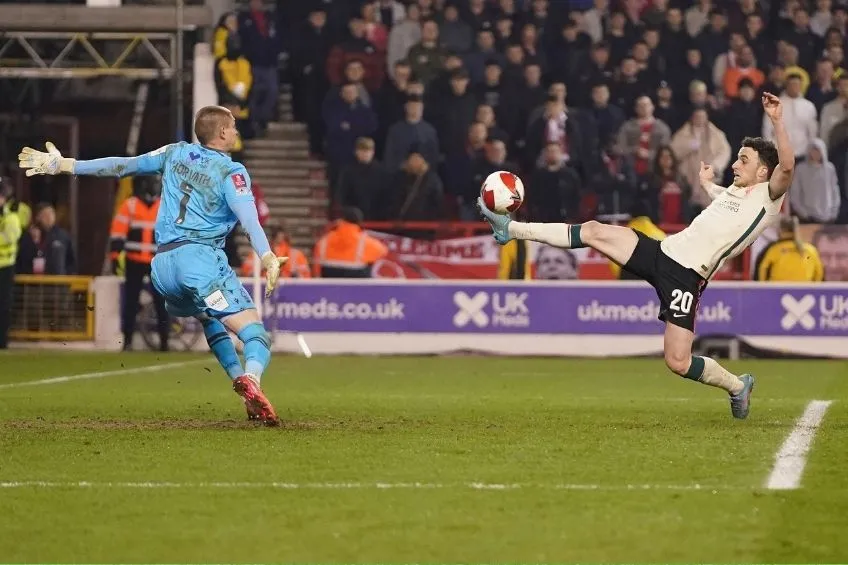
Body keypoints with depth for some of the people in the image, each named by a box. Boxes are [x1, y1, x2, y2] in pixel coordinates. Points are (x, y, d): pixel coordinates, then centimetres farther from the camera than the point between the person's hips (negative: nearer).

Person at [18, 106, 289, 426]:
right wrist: (268, 259, -28)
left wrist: (63, 165, 28)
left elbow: (120, 166, 20)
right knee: (254, 332, -15)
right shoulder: (231, 172, 2)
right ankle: (251, 380, -46)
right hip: (200, 257, -6)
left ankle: (239, 378, 16)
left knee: (208, 318, 33)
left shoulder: (175, 154, 17)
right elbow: (249, 219, -16)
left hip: (162, 266, 6)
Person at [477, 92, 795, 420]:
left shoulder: (768, 197, -3)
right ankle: (512, 229, 5)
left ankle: (738, 386, 14)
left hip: (686, 276, -8)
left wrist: (777, 122, -30)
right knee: (595, 231, -5)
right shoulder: (731, 192, 21)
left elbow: (786, 167, -25)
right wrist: (705, 183, 62)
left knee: (678, 362, -14)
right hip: (663, 252, 8)